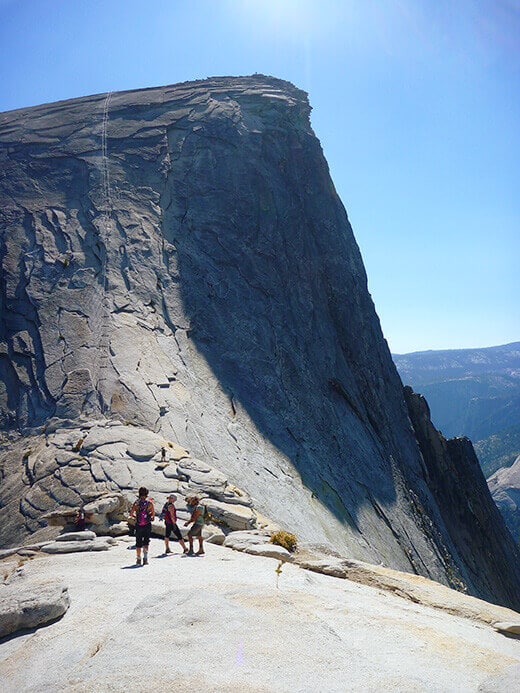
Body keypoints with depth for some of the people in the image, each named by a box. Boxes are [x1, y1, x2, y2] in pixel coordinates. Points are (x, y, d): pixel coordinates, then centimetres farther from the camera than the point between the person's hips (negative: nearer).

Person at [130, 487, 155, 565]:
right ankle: (145, 557, -11)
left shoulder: (136, 503, -1)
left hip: (138, 525, 1)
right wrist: (152, 517, 24)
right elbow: (153, 513, 4)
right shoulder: (149, 503, -2)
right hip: (147, 525, -1)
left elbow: (131, 514, -6)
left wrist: (136, 517, 13)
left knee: (138, 543, 12)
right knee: (146, 542, 6)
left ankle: (138, 559, 14)